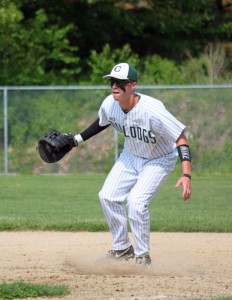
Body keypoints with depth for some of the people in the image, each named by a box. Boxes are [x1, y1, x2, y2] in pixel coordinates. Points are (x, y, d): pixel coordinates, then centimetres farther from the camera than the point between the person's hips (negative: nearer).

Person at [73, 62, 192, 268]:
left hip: (160, 160, -6)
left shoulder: (152, 110, -37)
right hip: (131, 155, 7)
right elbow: (103, 122, 9)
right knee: (108, 196, -1)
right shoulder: (109, 105, -18)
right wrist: (78, 139, 6)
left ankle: (143, 257, -4)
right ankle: (122, 249, 18)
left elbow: (180, 138, -32)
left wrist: (186, 175, -41)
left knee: (136, 202, -22)